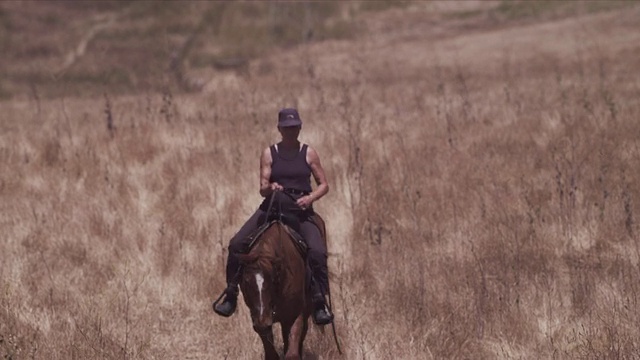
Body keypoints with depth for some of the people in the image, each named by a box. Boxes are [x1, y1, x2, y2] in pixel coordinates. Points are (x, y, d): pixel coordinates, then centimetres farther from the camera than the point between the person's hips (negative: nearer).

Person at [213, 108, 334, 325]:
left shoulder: (308, 154, 6)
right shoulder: (270, 154, 7)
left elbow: (324, 185, 8)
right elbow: (263, 188, 2)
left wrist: (310, 198, -12)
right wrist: (269, 188, -22)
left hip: (301, 209, -2)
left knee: (317, 252, -26)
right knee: (237, 244, -14)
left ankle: (320, 303, -16)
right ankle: (231, 296, -1)